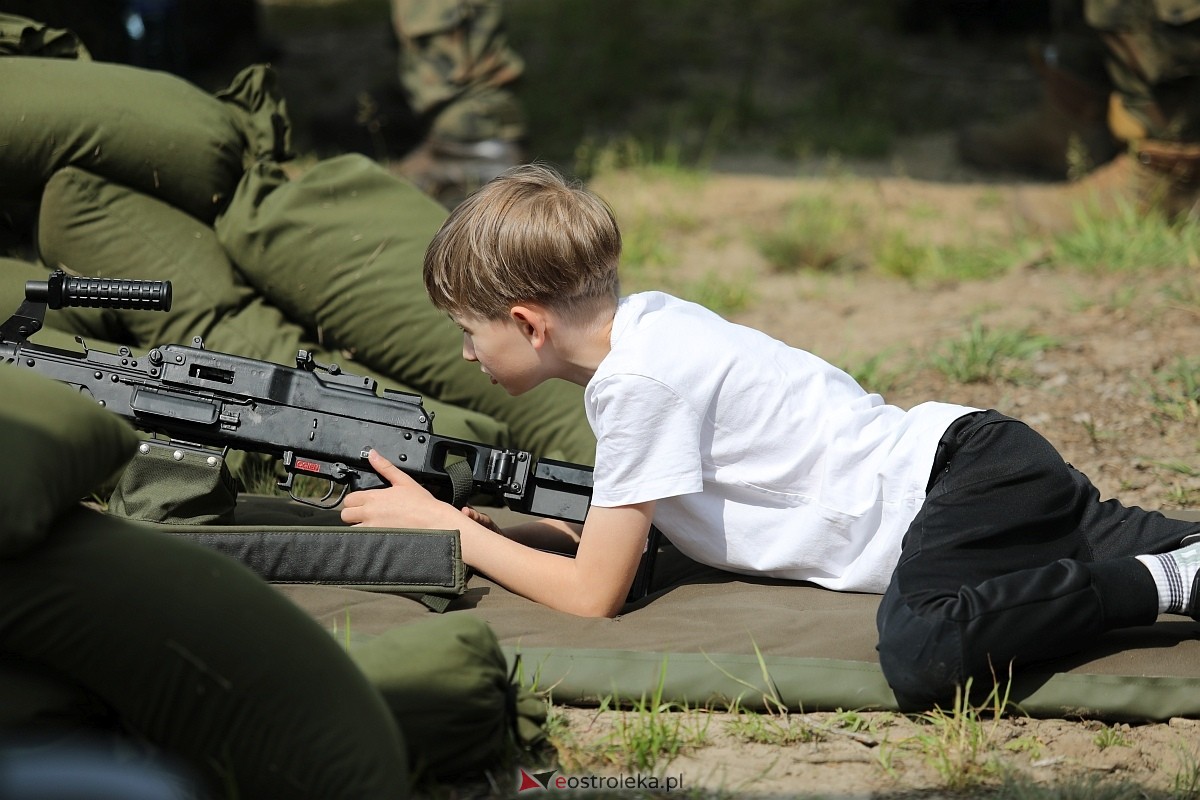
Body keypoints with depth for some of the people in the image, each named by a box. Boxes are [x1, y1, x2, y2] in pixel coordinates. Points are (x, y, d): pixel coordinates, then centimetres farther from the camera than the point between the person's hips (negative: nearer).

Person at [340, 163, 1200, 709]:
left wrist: (446, 529, -3)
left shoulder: (639, 383, -18)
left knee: (921, 657, -35)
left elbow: (591, 593, -14)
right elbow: (611, 526, 19)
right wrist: (485, 523, 5)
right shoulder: (640, 322, 8)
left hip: (967, 474, -10)